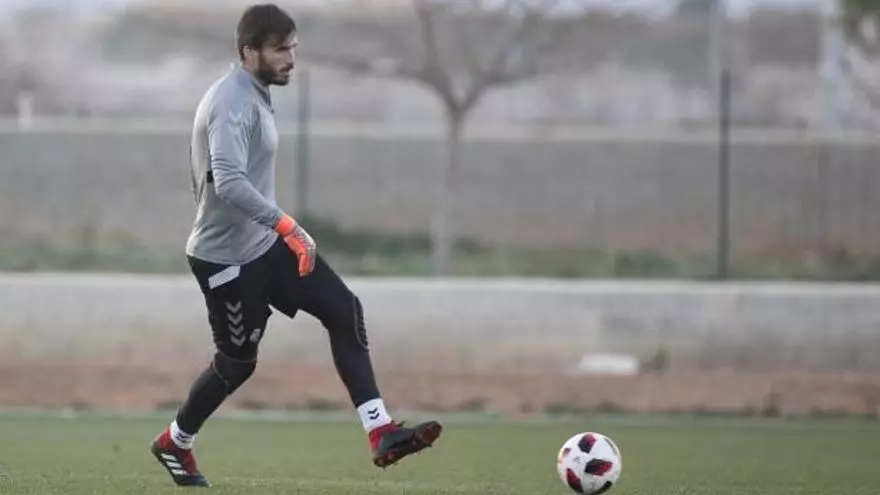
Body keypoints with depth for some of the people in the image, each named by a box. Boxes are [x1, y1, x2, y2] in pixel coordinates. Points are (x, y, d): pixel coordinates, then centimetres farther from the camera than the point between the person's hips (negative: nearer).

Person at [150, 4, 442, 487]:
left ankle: (380, 434, -12)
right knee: (237, 362, 3)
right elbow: (228, 180, -37)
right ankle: (173, 444, 29)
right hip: (227, 258, -9)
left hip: (265, 244, 9)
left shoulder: (253, 95, 10)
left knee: (344, 310, -5)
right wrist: (286, 226, -43)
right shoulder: (233, 104, -22)